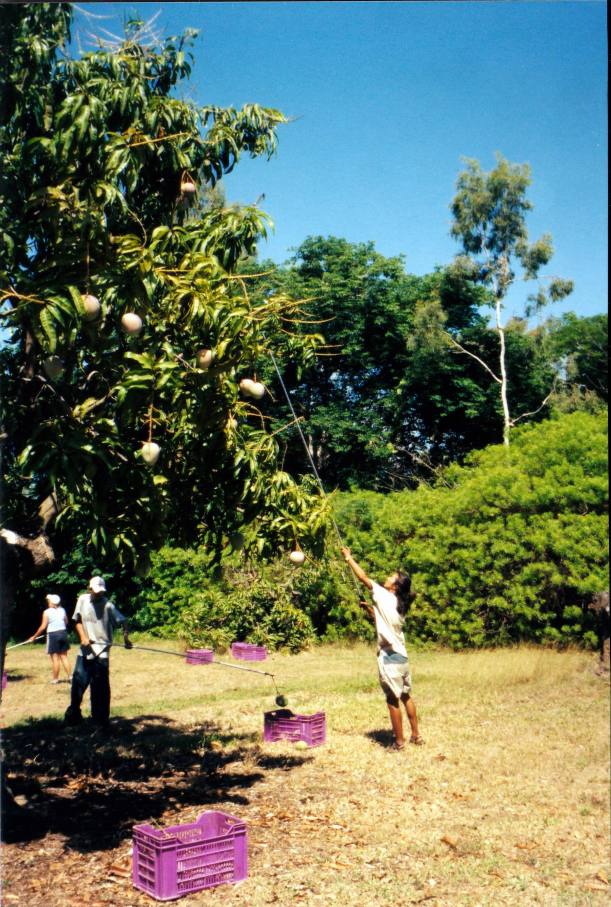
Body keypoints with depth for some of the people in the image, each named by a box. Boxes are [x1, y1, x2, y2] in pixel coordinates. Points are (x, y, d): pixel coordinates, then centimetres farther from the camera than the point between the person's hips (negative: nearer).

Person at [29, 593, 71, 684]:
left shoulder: (47, 612, -10)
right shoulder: (62, 610, 5)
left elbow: (43, 627, -10)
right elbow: (66, 622, 13)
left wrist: (34, 637, -2)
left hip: (53, 635, -5)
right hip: (63, 633, 5)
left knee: (55, 658, 1)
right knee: (64, 657, 12)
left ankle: (55, 678, 7)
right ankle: (69, 676, 10)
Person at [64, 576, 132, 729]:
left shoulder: (107, 605, -10)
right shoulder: (82, 600, 2)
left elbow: (122, 621, -18)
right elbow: (78, 620, 11)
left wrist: (126, 637, -35)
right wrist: (83, 637, -5)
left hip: (101, 650, -4)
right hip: (85, 650, 4)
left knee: (100, 687, -3)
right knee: (78, 682, 8)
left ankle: (101, 719, 8)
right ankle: (73, 715, 25)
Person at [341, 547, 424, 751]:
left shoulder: (385, 597, -11)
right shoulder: (399, 605, 10)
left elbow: (363, 577, -8)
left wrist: (349, 558, 0)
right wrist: (370, 609, 17)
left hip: (389, 658, -8)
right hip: (402, 656, 8)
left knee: (393, 700, 0)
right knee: (406, 697, 18)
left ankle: (399, 741, 7)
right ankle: (416, 736, 25)